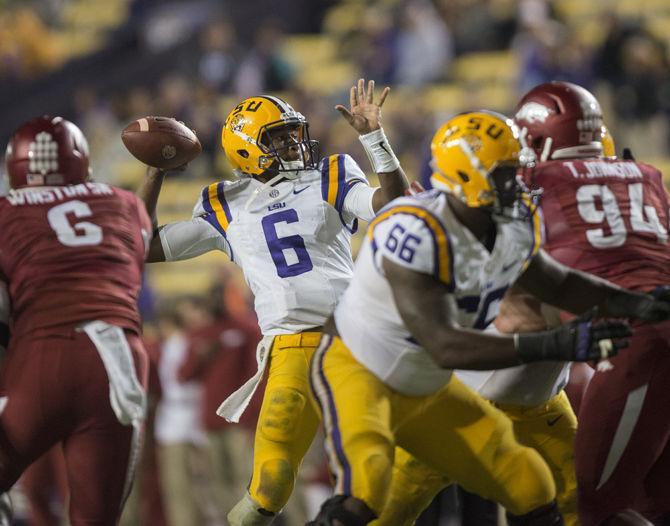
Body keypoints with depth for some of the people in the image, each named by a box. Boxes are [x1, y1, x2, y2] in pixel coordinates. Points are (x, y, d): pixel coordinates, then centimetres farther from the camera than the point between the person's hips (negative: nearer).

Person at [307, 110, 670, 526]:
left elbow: (558, 286, 15)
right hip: (357, 371, -8)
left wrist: (632, 303, -2)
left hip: (427, 389, 8)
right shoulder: (415, 233, -32)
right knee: (365, 487, -33)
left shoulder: (516, 225, -7)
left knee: (529, 489, 5)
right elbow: (445, 347, -36)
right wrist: (553, 345, -42)